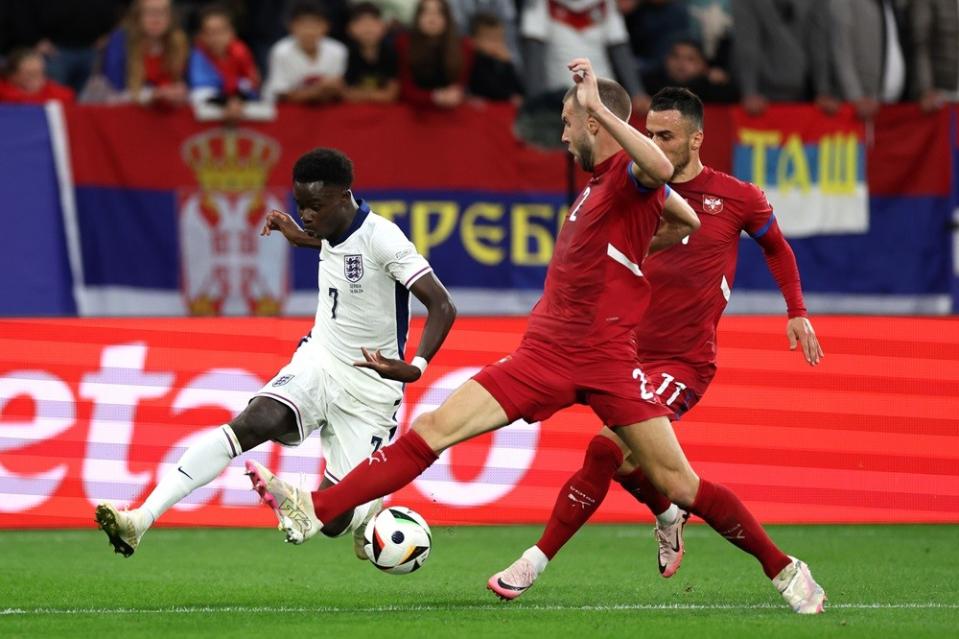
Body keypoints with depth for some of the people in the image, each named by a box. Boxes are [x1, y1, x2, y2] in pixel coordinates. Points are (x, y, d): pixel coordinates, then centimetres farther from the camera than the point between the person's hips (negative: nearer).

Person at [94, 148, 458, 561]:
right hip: (319, 361, 5)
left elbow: (442, 307, -26)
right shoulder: (333, 231, 1)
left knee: (331, 520, -7)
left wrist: (415, 367, -40)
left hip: (369, 387, -5)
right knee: (253, 423, -26)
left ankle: (368, 513, 34)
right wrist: (302, 238, 21)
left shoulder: (382, 238, -21)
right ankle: (141, 520, -37)